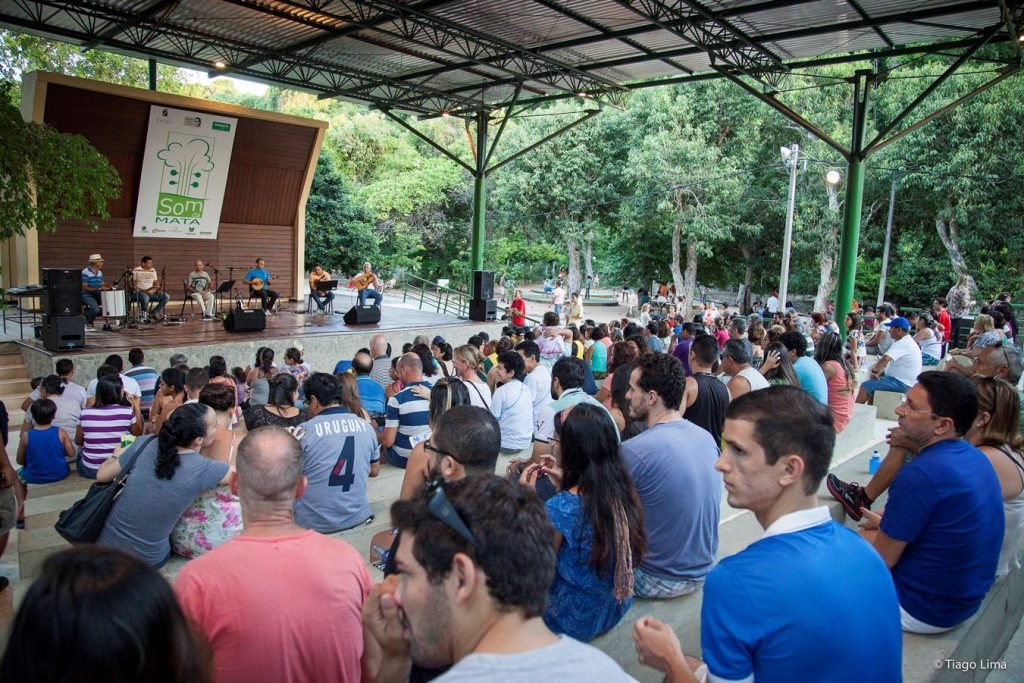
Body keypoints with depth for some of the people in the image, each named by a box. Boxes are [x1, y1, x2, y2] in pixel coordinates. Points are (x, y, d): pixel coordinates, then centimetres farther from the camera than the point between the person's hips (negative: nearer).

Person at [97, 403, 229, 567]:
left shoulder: (146, 444, -13)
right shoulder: (203, 469, -22)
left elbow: (102, 475, -1)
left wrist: (116, 457, 18)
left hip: (104, 544, 4)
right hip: (147, 560, -3)